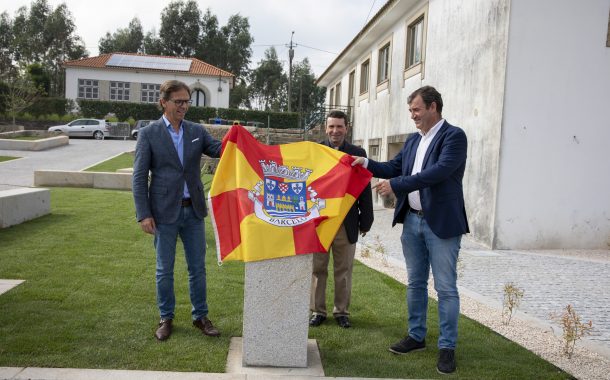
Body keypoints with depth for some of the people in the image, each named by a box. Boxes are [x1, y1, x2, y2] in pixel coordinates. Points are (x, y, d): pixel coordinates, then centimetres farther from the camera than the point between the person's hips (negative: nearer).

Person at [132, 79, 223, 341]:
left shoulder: (196, 131, 6)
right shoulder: (149, 133, -4)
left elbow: (220, 150, -2)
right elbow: (139, 177, -5)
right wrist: (143, 214, -11)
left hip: (193, 211, 3)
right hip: (164, 212, -3)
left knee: (197, 267, 11)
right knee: (165, 269, 10)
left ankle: (200, 316, 26)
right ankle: (166, 318, 27)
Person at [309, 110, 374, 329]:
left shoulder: (357, 153, 3)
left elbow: (364, 189, 3)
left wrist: (365, 220, 1)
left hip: (346, 223, 0)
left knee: (344, 271, 11)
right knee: (317, 269, 11)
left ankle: (342, 311, 26)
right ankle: (317, 311, 24)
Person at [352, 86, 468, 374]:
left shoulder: (454, 136, -10)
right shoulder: (412, 140, 13)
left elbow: (440, 170, -23)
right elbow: (394, 168, 17)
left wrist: (396, 185, -24)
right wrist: (367, 163, 0)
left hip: (441, 223, -7)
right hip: (412, 221, 7)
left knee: (446, 288, 1)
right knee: (415, 283, 15)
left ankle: (447, 347, 13)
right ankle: (416, 336, 29)